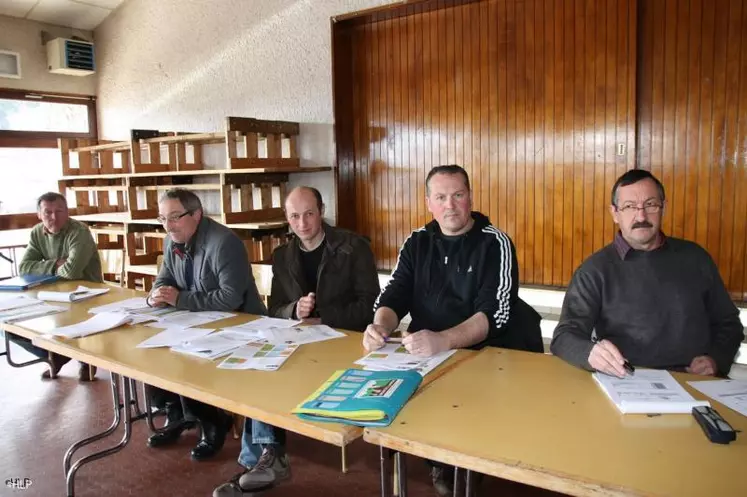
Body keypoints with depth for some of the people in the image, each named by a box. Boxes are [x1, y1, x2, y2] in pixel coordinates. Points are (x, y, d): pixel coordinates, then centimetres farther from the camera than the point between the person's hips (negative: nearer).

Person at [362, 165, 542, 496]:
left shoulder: (494, 243, -8)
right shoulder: (417, 243, 6)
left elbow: (494, 313, -20)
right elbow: (393, 296, 3)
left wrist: (442, 341, -37)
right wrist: (380, 327, -21)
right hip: (427, 353, 4)